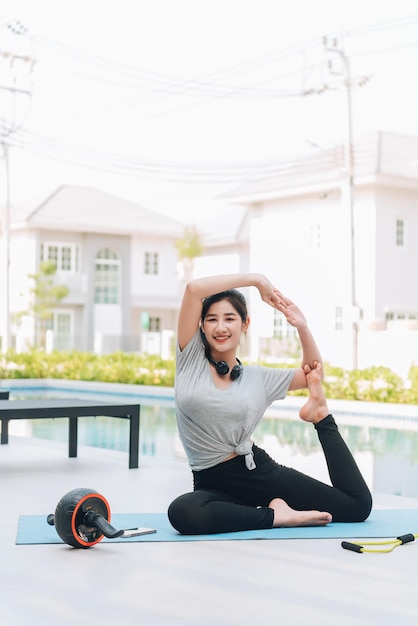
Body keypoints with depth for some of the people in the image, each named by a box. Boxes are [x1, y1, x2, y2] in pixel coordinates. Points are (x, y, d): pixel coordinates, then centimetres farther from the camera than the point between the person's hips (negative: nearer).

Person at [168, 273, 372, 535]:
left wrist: (302, 327, 2)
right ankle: (275, 516, -19)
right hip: (211, 483, -1)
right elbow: (194, 288, -13)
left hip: (259, 471, 1)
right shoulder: (191, 356, -1)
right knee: (181, 514, -40)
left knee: (358, 505, -6)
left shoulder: (257, 377, 8)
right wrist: (256, 279, -9)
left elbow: (313, 375, 17)